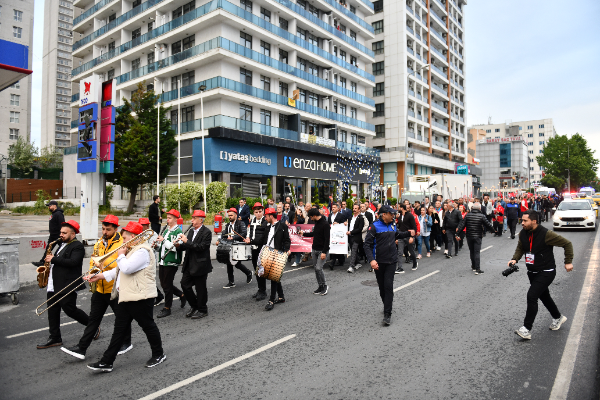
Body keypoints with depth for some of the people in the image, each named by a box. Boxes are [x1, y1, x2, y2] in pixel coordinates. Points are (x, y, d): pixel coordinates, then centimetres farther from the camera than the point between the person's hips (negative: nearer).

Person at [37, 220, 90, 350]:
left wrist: (53, 259, -19)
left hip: (67, 285, -10)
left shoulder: (77, 246, -12)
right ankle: (55, 338, 20)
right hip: (53, 285, 10)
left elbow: (73, 262, -25)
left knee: (70, 309, -7)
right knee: (52, 312, 11)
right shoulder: (61, 244, 19)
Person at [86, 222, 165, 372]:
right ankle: (106, 362, 18)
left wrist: (121, 255, -9)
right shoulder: (133, 251, 19)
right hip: (127, 297, 11)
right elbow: (119, 270, 23)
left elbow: (127, 268, -27)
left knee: (148, 326, 4)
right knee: (119, 329, 12)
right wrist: (100, 276, 15)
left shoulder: (142, 251, -18)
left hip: (140, 297, -10)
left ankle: (158, 355, 22)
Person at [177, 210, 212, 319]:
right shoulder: (191, 231, 12)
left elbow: (201, 247, -23)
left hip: (200, 265, -8)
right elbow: (187, 247, 14)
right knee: (185, 284, 8)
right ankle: (194, 306, 27)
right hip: (189, 265, 8)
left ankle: (202, 310, 20)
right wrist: (179, 245, -6)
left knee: (200, 288, 3)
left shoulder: (206, 232, -12)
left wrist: (186, 241, -22)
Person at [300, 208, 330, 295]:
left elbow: (327, 239, -19)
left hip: (322, 251, -8)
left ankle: (325, 286, 4)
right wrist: (303, 233, 28)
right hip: (314, 249, 8)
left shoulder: (325, 224, -16)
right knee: (316, 269, 9)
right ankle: (320, 286, 20)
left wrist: (324, 252, -23)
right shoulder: (316, 223, 10)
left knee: (318, 268, -13)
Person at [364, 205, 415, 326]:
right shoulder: (374, 227, -12)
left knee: (388, 286, -6)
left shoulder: (392, 225, 6)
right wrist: (371, 260, -26)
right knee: (381, 286, 11)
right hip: (379, 262, -2)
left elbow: (397, 235, 27)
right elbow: (367, 244, -15)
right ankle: (386, 305, 35)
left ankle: (387, 314, -4)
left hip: (391, 261, 3)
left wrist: (408, 233, 9)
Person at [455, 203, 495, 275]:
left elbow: (462, 225, -3)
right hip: (478, 237, -3)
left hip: (469, 236, 3)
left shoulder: (467, 215, -1)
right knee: (477, 252, -3)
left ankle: (473, 267, 26)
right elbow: (488, 224, -2)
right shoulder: (482, 216, -8)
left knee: (471, 251, 15)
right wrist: (493, 230, 16)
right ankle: (477, 269, -8)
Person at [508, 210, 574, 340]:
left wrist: (568, 262, -9)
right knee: (543, 296, 23)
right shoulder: (523, 233, -2)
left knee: (531, 296, -17)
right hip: (532, 272, 8)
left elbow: (567, 244, -10)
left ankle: (527, 329, -12)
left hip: (546, 272, -7)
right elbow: (520, 248, 13)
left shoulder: (546, 234, -21)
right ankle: (558, 317, 48)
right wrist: (514, 259, -5)